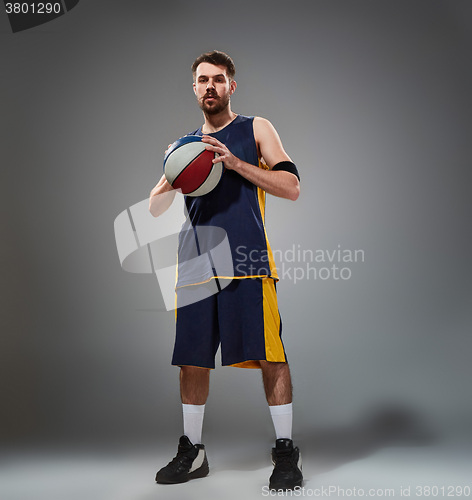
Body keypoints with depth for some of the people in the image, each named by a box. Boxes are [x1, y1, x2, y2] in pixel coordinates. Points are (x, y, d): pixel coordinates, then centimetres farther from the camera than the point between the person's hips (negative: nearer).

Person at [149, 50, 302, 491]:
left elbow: (292, 187, -1)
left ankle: (286, 452, 10)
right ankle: (192, 451, 22)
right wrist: (170, 182, -4)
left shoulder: (256, 129, 9)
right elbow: (155, 207, 19)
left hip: (247, 261, -4)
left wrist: (235, 162, -11)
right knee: (191, 359, 6)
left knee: (269, 356, -4)